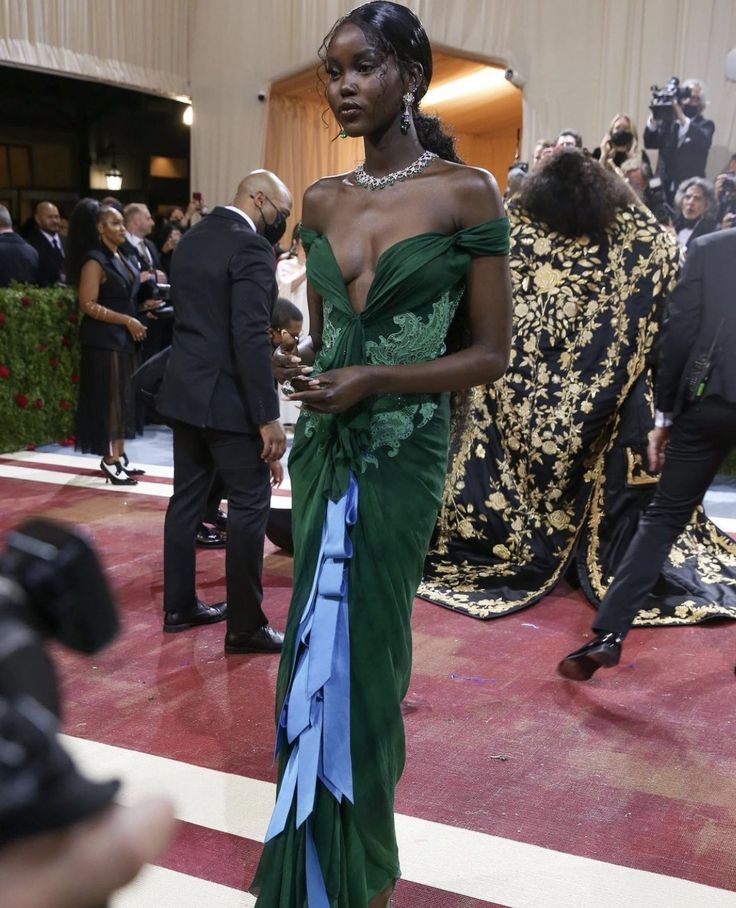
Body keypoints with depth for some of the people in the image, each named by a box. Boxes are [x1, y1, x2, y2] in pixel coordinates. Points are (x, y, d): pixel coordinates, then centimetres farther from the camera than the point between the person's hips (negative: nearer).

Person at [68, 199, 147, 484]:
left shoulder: (121, 258, 12)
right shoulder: (94, 261, -14)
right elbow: (89, 305, -19)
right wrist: (127, 320, -20)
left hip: (124, 338, 8)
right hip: (104, 340, -8)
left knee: (124, 397, 10)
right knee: (109, 399, -3)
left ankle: (119, 455, 18)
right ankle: (109, 460, 5)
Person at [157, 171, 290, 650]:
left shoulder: (191, 238, 12)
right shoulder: (251, 247, -16)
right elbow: (251, 337, -22)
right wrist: (268, 415, -21)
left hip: (185, 391, 9)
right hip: (227, 397, -9)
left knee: (187, 499, 15)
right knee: (250, 507, -1)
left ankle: (180, 606, 26)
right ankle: (245, 627, 6)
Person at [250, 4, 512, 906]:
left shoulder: (465, 192, -7)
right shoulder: (322, 200, 8)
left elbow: (490, 353, -7)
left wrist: (374, 378, -16)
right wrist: (297, 362, -2)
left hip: (402, 448, -5)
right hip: (323, 445, 5)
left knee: (366, 643, 3)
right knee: (318, 636, 11)